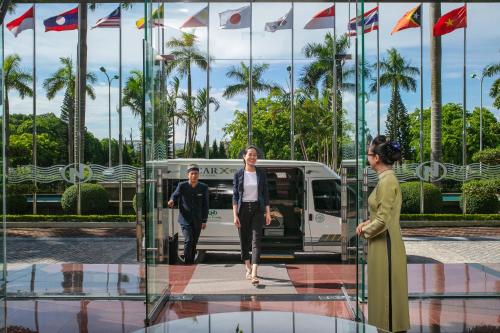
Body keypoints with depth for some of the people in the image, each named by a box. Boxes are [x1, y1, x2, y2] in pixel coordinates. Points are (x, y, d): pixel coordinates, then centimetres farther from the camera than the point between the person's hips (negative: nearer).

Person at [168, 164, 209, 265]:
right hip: (185, 219, -3)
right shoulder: (182, 186, -1)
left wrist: (204, 221, 4)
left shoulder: (203, 188, 4)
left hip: (197, 221, 3)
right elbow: (175, 195, -7)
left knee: (194, 243, 9)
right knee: (188, 240, -16)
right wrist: (171, 201, -33)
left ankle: (191, 262, 21)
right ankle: (186, 262, -8)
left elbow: (205, 205, 7)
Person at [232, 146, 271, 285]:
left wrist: (268, 212, 2)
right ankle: (248, 269, 29)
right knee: (244, 240, 9)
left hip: (257, 208, 0)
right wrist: (235, 215, -8)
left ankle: (254, 274, -17)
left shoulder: (261, 174, 4)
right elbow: (235, 195, -1)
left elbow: (265, 194, 7)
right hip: (243, 208, 0)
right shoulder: (238, 174, 1)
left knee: (256, 239, -10)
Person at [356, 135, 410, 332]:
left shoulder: (387, 181, -19)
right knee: (385, 290, 17)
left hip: (385, 244, -10)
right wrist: (367, 222, 6)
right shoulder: (387, 178, 10)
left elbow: (383, 220, -22)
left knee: (387, 290, 1)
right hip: (383, 242, 10)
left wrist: (366, 230, -6)